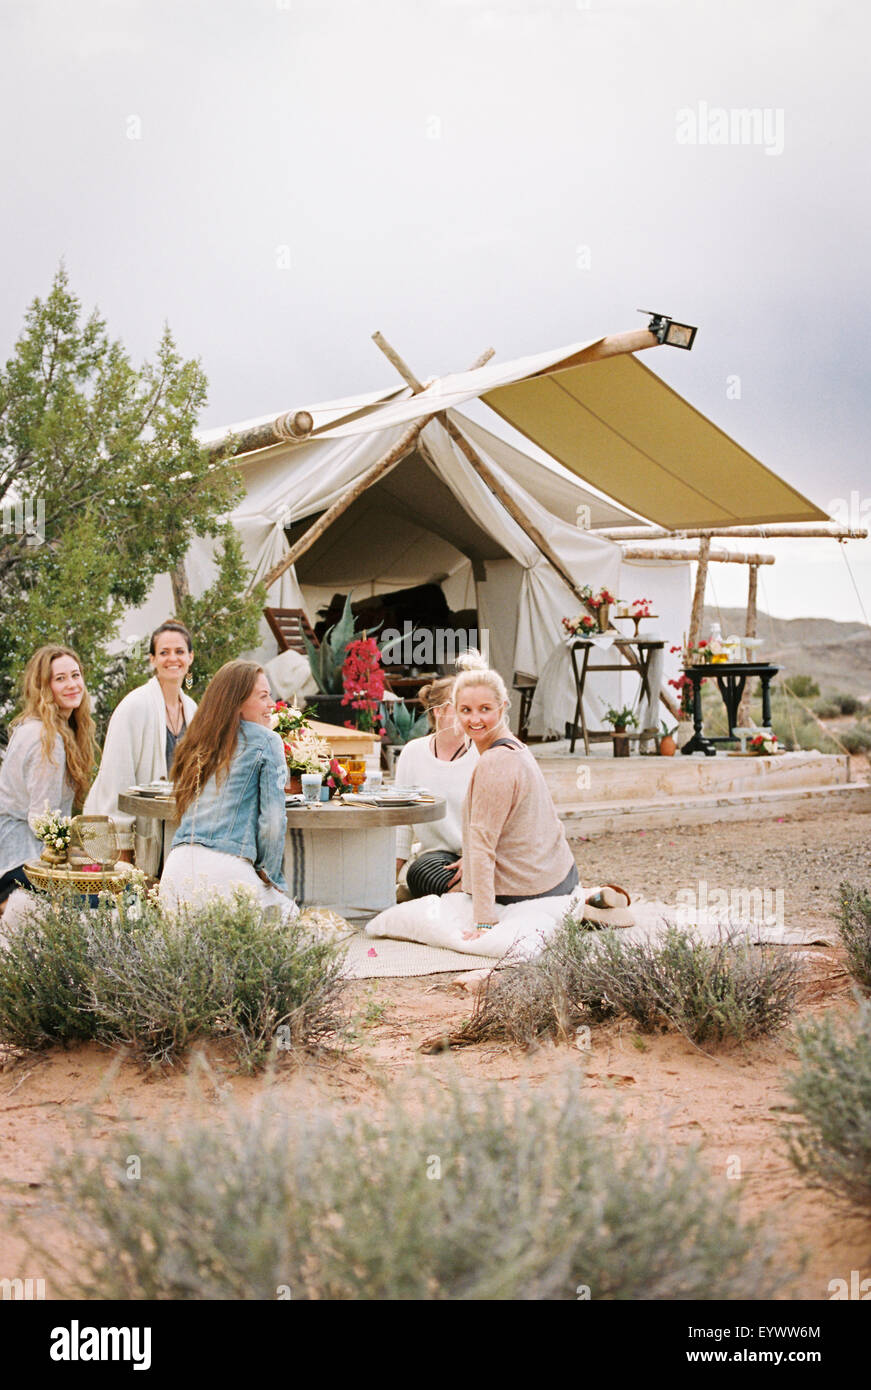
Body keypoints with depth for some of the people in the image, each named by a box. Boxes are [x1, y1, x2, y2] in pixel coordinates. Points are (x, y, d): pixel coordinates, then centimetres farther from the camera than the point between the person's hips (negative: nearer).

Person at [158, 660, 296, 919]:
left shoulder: (199, 742, 21)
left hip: (177, 866, 7)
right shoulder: (265, 741, 2)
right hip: (225, 868, -7)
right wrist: (271, 878, 5)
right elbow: (272, 819, -4)